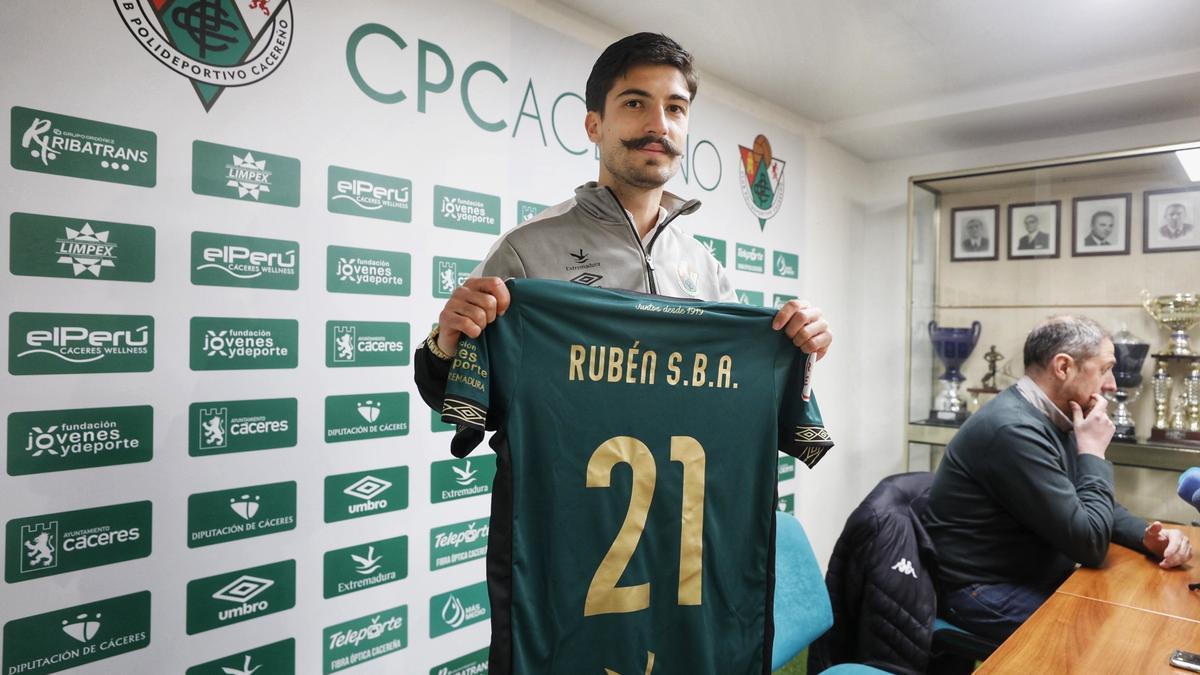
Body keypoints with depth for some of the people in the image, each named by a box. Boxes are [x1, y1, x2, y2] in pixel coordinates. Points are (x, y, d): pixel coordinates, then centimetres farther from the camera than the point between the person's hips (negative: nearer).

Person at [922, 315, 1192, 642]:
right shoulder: (1014, 429, -27)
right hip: (984, 591, -9)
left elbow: (1094, 509, 14)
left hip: (1036, 577, 9)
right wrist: (1093, 452, -15)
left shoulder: (1050, 420, 5)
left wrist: (1149, 535, -5)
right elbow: (1089, 543, -24)